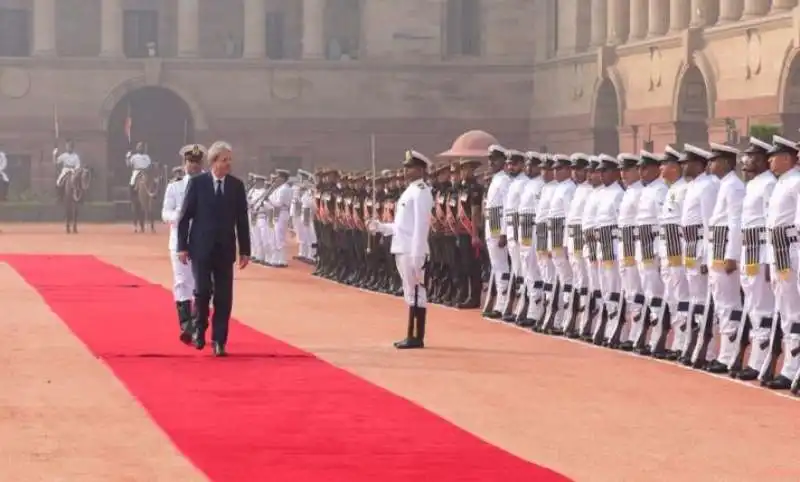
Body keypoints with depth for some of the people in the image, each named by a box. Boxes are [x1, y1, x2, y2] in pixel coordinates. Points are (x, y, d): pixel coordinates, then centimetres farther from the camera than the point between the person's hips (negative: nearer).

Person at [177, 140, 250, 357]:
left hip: (224, 249, 2)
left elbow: (242, 219, 6)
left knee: (224, 296, -1)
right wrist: (182, 246, -5)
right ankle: (199, 329, 16)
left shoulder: (237, 185, 4)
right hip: (201, 248, -2)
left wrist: (245, 250, 4)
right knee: (202, 290, -9)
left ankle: (219, 341, 7)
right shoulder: (197, 183, -2)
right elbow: (185, 216, 0)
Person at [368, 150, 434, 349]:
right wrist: (380, 226, 14)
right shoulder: (409, 191, 18)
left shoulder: (421, 192, -11)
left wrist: (417, 254, -22)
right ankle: (412, 335, 16)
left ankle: (418, 337, -4)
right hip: (402, 249, 10)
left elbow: (421, 225, -17)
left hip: (412, 251, -10)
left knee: (415, 292, -6)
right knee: (410, 293, 12)